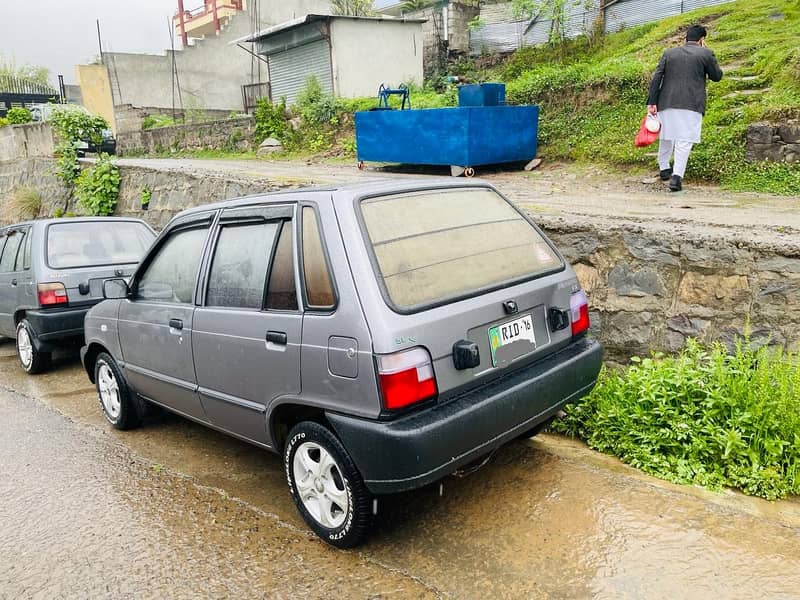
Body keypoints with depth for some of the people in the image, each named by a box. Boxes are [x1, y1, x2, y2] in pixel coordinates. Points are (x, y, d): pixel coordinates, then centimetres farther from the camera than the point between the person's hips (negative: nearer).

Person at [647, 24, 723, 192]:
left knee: (667, 136, 19)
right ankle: (677, 176, -15)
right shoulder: (705, 54, 4)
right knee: (684, 140, -5)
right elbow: (717, 76, 13)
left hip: (667, 102, 3)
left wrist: (652, 102, 0)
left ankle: (664, 168, 33)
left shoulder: (669, 53, 12)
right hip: (691, 104, -3)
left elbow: (656, 78, 3)